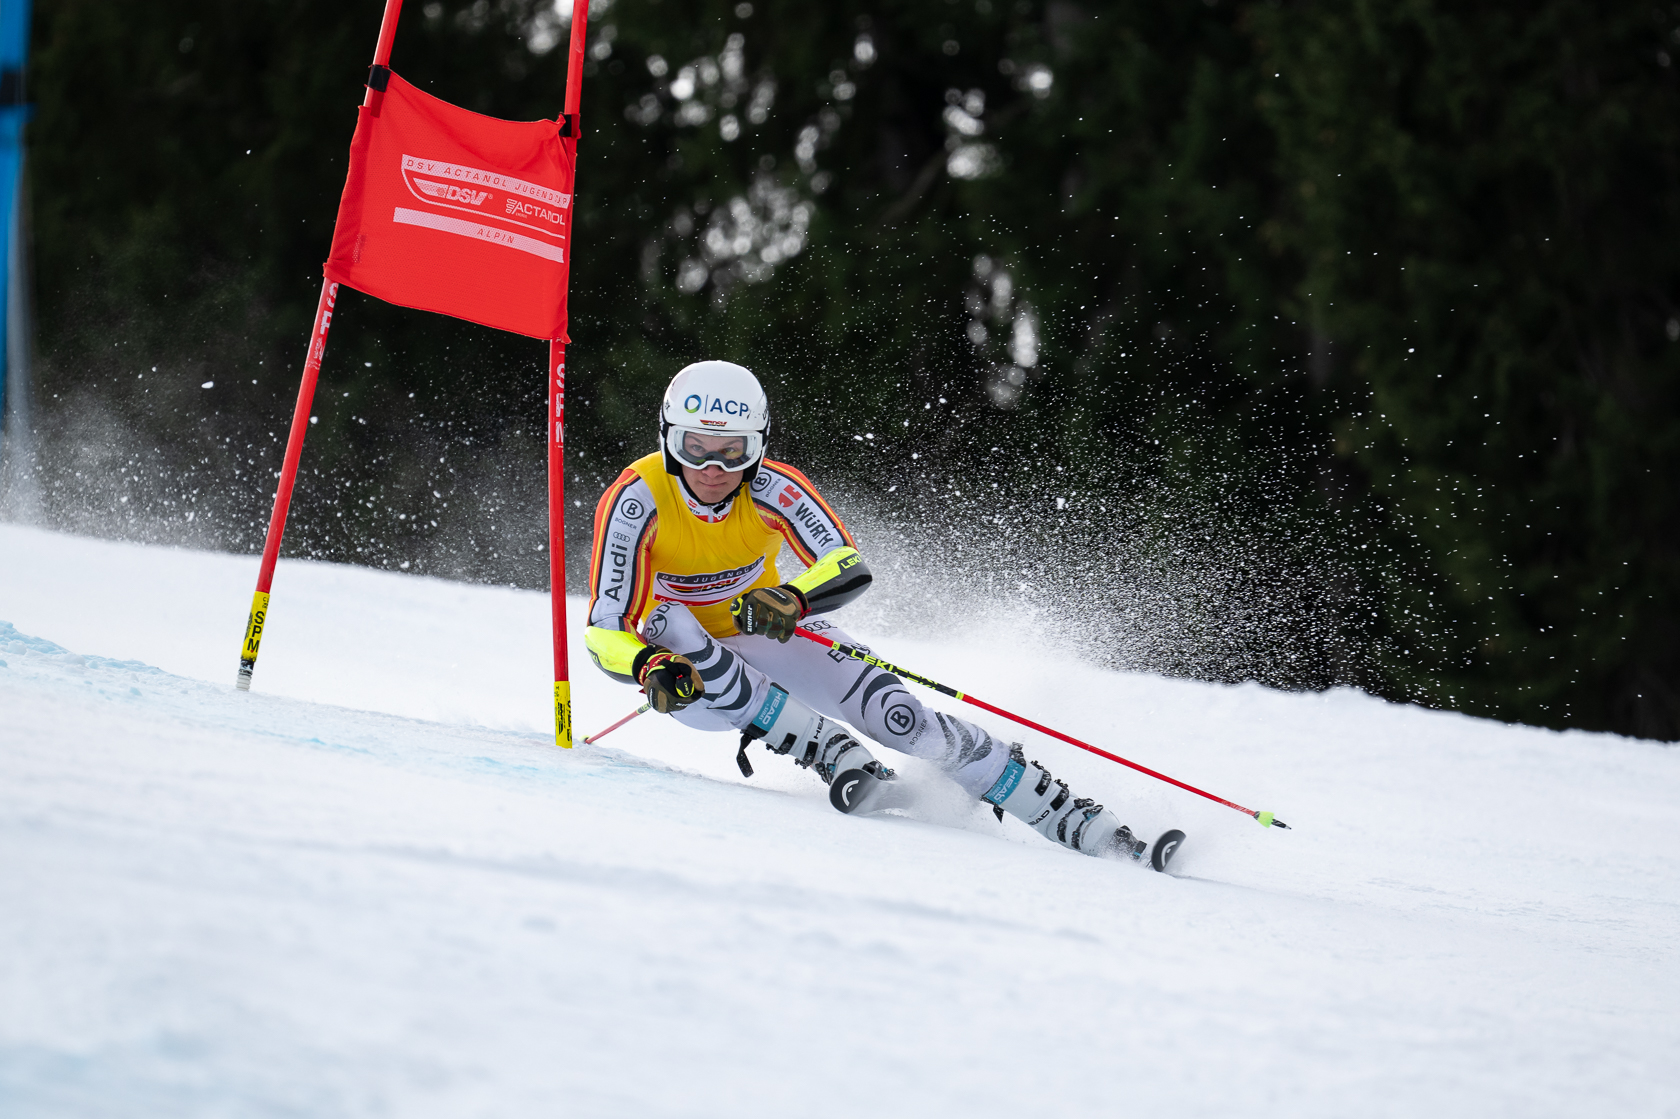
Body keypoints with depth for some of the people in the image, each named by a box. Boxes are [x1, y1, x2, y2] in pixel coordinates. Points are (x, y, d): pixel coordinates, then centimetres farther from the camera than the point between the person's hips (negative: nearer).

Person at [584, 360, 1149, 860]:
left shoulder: (770, 487, -20)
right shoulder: (637, 500, -25)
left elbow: (849, 565, -27)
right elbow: (606, 629, -28)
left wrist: (792, 600, -48)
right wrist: (650, 668, -50)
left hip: (771, 637, 1)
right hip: (691, 675, -1)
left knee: (895, 714, -19)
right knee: (668, 623, -35)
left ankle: (1077, 823, -15)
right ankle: (843, 763, -34)